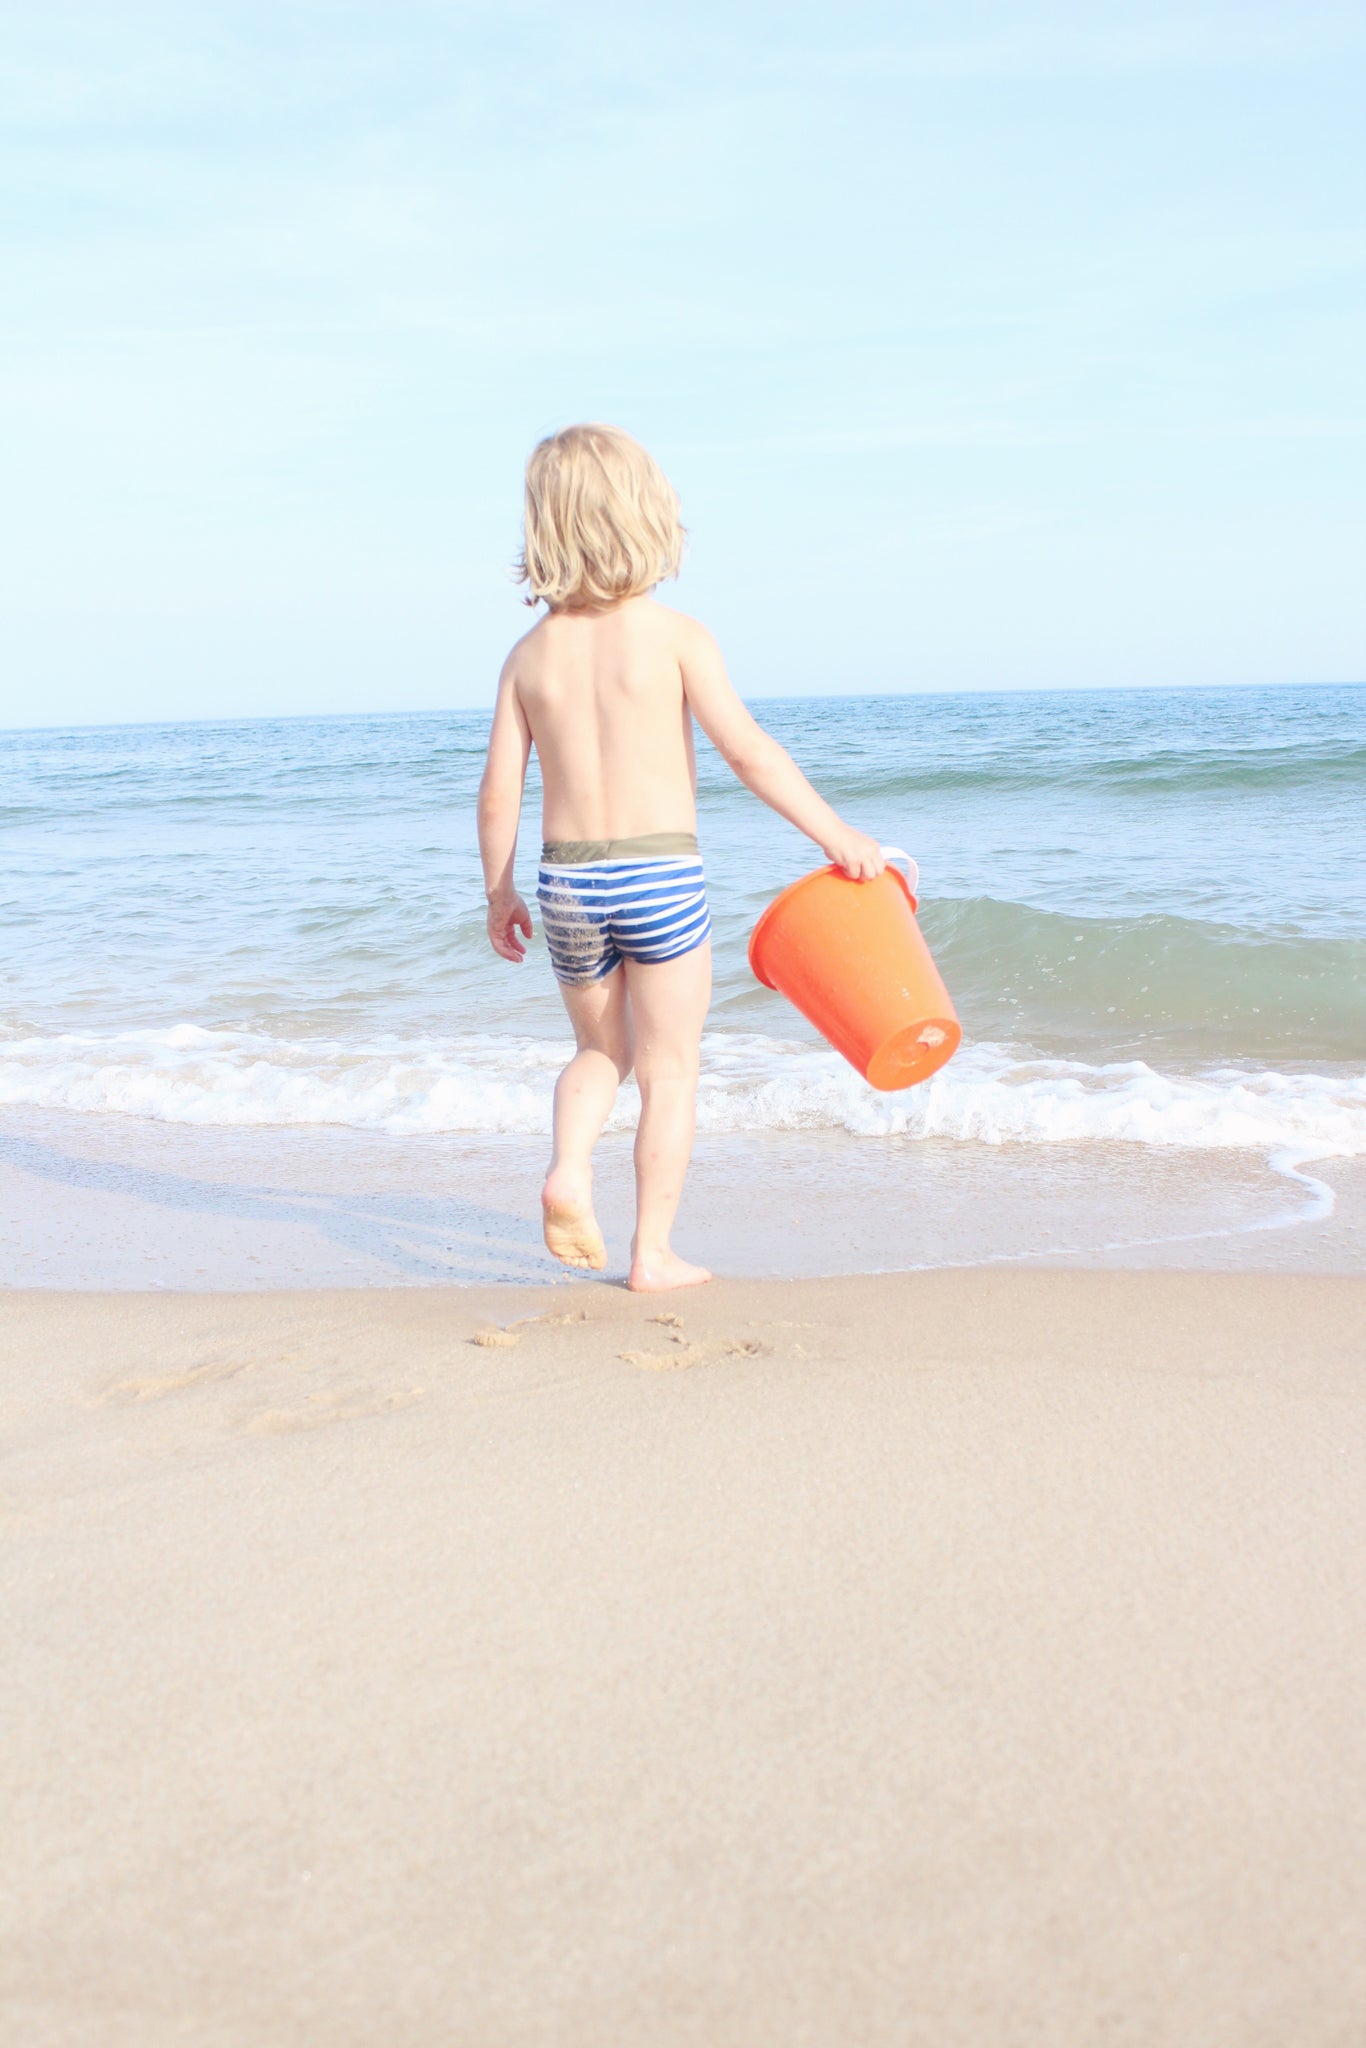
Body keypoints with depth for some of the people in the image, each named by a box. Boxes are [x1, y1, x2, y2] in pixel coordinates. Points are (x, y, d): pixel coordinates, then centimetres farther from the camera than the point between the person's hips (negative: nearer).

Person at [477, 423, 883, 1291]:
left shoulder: (530, 655, 4)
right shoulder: (674, 635, -7)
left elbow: (500, 792, 4)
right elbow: (749, 749, -12)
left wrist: (499, 894, 16)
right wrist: (836, 834, -5)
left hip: (568, 880, 4)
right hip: (660, 876, -4)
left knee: (601, 1051, 23)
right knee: (669, 1071, 8)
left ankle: (569, 1168, -2)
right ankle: (654, 1253, 9)